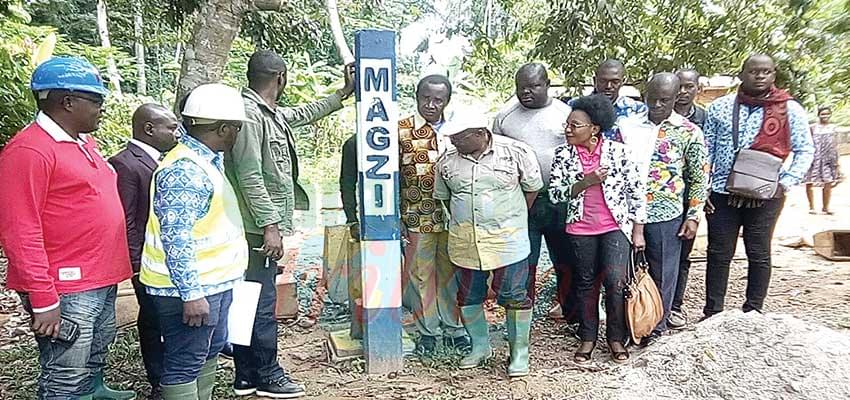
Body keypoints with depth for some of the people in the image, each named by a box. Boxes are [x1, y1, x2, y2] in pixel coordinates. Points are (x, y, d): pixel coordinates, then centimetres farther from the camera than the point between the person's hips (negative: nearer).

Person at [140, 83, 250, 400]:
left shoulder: (208, 161, 10)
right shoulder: (185, 170, -22)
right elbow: (176, 239, -27)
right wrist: (191, 293, -27)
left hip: (214, 281, 10)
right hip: (190, 289, -10)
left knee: (210, 352, 22)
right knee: (184, 365, 2)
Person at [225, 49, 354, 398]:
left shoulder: (272, 114, 16)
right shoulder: (248, 114, -14)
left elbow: (304, 114, 35)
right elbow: (250, 177, -20)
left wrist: (342, 94, 40)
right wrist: (269, 225, -21)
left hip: (265, 227, 10)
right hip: (260, 229, -10)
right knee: (262, 304, -1)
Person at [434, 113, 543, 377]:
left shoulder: (516, 152, -8)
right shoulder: (447, 161, 2)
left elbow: (532, 188, 2)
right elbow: (444, 196, 16)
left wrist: (513, 222, 5)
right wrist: (461, 223, 12)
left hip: (507, 239, -4)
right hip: (464, 243, 4)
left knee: (514, 297, 2)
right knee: (468, 298, 13)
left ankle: (519, 354, 17)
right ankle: (480, 347, 34)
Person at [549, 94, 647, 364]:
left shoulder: (617, 152, -8)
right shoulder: (563, 154, -3)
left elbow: (637, 191, -3)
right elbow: (554, 194, -5)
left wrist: (638, 231, -3)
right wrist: (586, 183, -20)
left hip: (616, 226, -2)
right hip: (581, 230, 2)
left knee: (615, 281, -10)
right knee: (586, 283, 10)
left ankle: (616, 337, 11)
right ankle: (588, 337, 25)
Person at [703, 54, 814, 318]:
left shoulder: (790, 109, 1)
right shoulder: (720, 107, 6)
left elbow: (805, 150, 4)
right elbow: (706, 150, 9)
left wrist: (785, 183, -8)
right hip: (722, 193, 1)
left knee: (759, 255, 8)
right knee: (719, 254, 6)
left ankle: (753, 315, 21)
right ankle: (712, 314, 15)